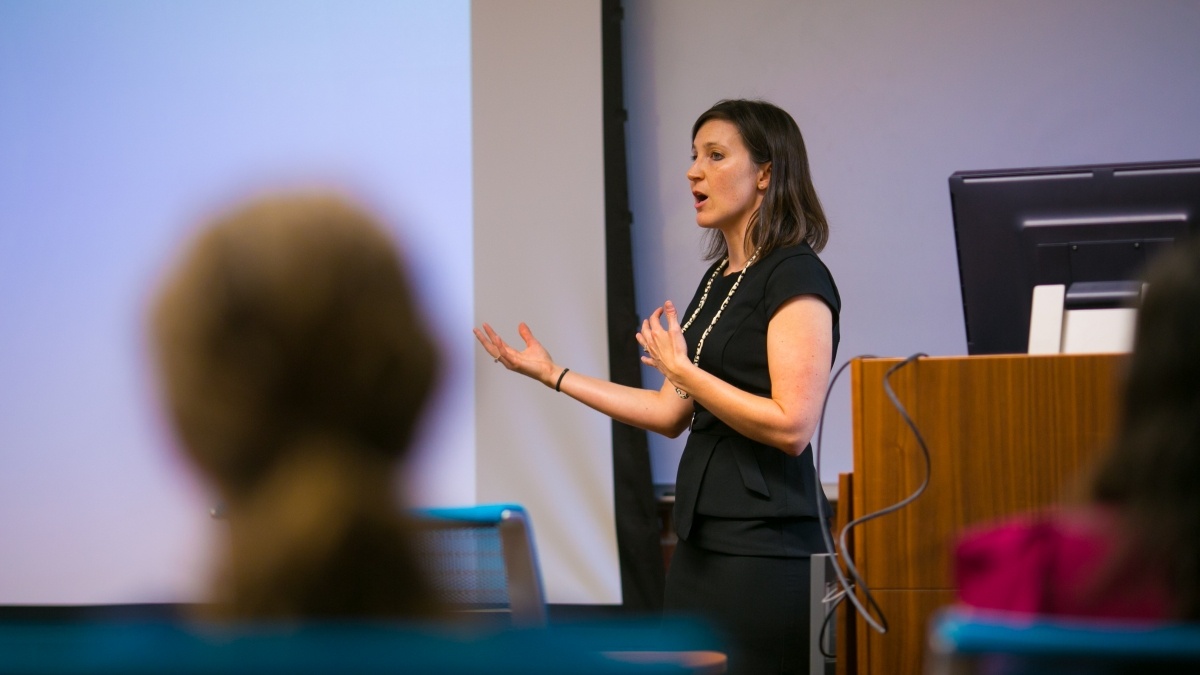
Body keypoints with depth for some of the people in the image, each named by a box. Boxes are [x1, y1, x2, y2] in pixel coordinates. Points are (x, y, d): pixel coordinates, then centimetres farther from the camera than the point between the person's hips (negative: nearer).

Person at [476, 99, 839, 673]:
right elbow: (672, 414, 16)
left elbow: (791, 426, -19)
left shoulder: (796, 277, -11)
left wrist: (684, 370, -17)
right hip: (702, 539, 9)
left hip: (766, 545, -9)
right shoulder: (719, 279, 16)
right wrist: (553, 375, 16)